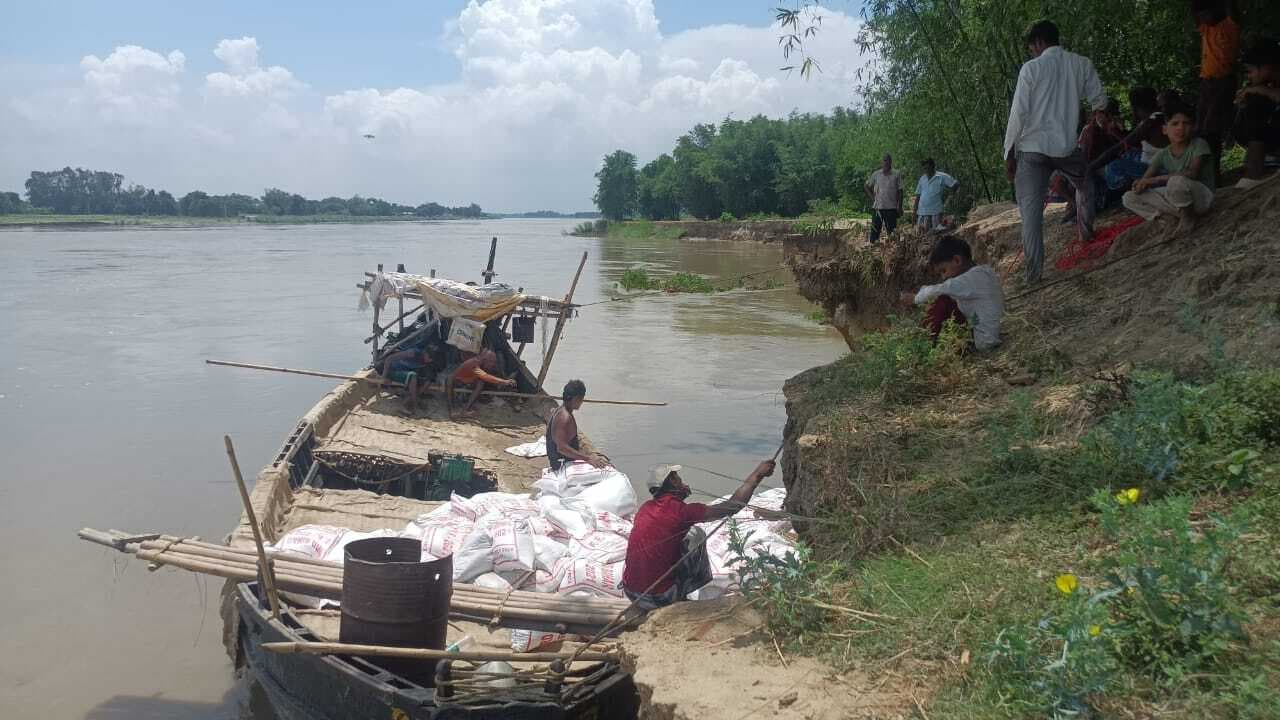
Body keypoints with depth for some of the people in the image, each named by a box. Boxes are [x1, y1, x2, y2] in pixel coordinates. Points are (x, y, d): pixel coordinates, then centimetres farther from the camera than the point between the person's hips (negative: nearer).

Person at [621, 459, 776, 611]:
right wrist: (758, 474, -1)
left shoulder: (645, 509, 4)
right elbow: (732, 506, -10)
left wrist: (679, 495, 18)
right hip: (661, 598, -5)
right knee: (696, 535, 9)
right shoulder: (681, 511, -13)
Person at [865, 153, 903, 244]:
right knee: (875, 230, 2)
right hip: (877, 207, 1)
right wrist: (872, 198, 2)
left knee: (892, 231, 2)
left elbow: (900, 191, 3)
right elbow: (867, 186, 14)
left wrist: (900, 206, -2)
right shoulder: (876, 174, 4)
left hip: (891, 208, -1)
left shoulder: (896, 175, 2)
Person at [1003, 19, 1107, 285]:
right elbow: (1099, 100, 14)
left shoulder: (1031, 68, -4)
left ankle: (1034, 274, -6)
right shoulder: (1081, 64, 6)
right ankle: (1086, 231, 36)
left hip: (1032, 147, -3)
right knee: (1085, 185, 34)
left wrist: (1008, 153, -2)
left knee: (1031, 211, -1)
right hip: (1066, 145, 3)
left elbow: (1018, 112, -8)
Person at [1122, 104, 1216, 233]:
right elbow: (1146, 178, -1)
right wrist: (1141, 184, -28)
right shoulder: (1163, 154, 3)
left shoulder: (1199, 145, -13)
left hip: (1201, 197, -6)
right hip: (1175, 200, 6)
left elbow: (1192, 173, -27)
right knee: (1129, 198, -4)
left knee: (1176, 181, -39)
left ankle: (1189, 215, -14)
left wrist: (1155, 179, -28)